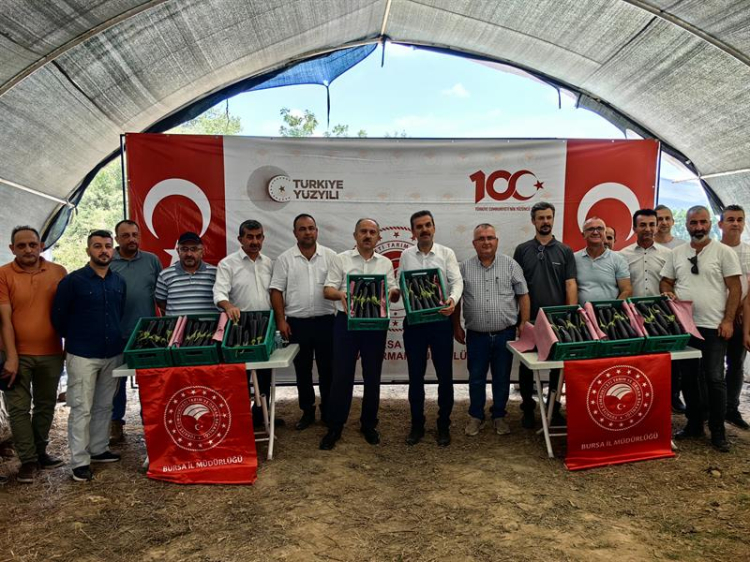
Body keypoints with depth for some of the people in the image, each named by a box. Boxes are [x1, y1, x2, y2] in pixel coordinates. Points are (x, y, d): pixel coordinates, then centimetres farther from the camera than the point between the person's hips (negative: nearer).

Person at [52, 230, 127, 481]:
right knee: (81, 408, -1)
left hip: (113, 354, 5)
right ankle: (80, 461, 7)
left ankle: (99, 449, 29)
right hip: (82, 355, -5)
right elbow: (58, 317, -2)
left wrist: (116, 337, 11)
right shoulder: (72, 281, -7)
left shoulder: (119, 282, 7)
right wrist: (76, 339, 7)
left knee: (104, 406, 15)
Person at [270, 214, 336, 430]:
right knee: (302, 370, 10)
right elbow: (277, 291, -1)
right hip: (297, 322, 0)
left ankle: (328, 411, 23)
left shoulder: (330, 256, 2)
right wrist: (281, 320, -7)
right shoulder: (285, 259, 1)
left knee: (327, 368, 8)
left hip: (325, 321, 0)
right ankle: (307, 412, 23)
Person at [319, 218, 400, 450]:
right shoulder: (341, 259, 3)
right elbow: (327, 290, -2)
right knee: (341, 376, 1)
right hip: (346, 322, -2)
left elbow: (394, 293, 9)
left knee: (372, 377, 9)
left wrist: (393, 292, -15)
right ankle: (334, 427, 13)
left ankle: (369, 425, 24)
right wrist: (341, 294, -24)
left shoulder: (385, 263, 11)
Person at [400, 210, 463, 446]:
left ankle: (443, 425, 21)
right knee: (415, 375, 9)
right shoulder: (406, 255, 6)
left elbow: (457, 281, -9)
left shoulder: (447, 253, 1)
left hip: (441, 320, -1)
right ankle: (417, 424, 23)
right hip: (413, 321, 2)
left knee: (444, 375, 5)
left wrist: (452, 299, -29)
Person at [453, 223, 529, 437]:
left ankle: (499, 416, 26)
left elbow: (523, 295, 3)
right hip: (476, 334, 0)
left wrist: (524, 323, -3)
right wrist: (456, 327, 6)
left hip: (505, 333, 0)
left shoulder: (511, 265, 1)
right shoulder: (464, 268, 2)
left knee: (502, 378, 10)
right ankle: (476, 416, 24)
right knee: (476, 378, 9)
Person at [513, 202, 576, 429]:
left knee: (557, 364, 8)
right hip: (529, 319, 0)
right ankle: (527, 408, 21)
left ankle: (554, 408, 23)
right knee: (527, 365, 7)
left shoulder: (565, 251, 4)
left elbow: (571, 285, 0)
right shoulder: (522, 250, 3)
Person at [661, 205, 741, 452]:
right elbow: (666, 281, 16)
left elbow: (734, 288, -4)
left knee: (714, 379, 0)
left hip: (713, 327, -4)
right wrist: (668, 293, -7)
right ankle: (694, 424, 25)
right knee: (688, 377, 11)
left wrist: (728, 320, -10)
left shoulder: (723, 252, -1)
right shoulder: (676, 253, 9)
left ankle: (718, 431, 12)